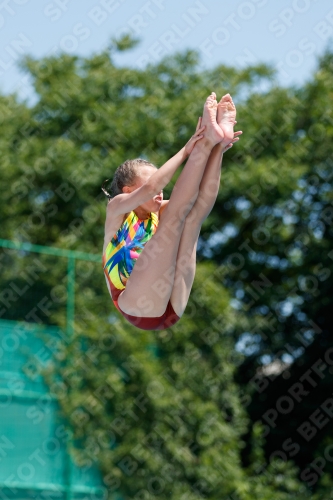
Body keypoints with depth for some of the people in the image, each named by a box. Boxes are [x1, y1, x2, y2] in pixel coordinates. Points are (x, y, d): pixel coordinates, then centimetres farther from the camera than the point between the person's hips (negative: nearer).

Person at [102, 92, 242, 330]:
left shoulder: (158, 214, 23)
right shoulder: (117, 208, 8)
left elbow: (200, 191, 10)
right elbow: (150, 188, -12)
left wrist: (218, 150, -6)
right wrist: (186, 150, -11)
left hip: (170, 309, 5)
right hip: (138, 306, -5)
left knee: (195, 212, -2)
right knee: (176, 213, -13)